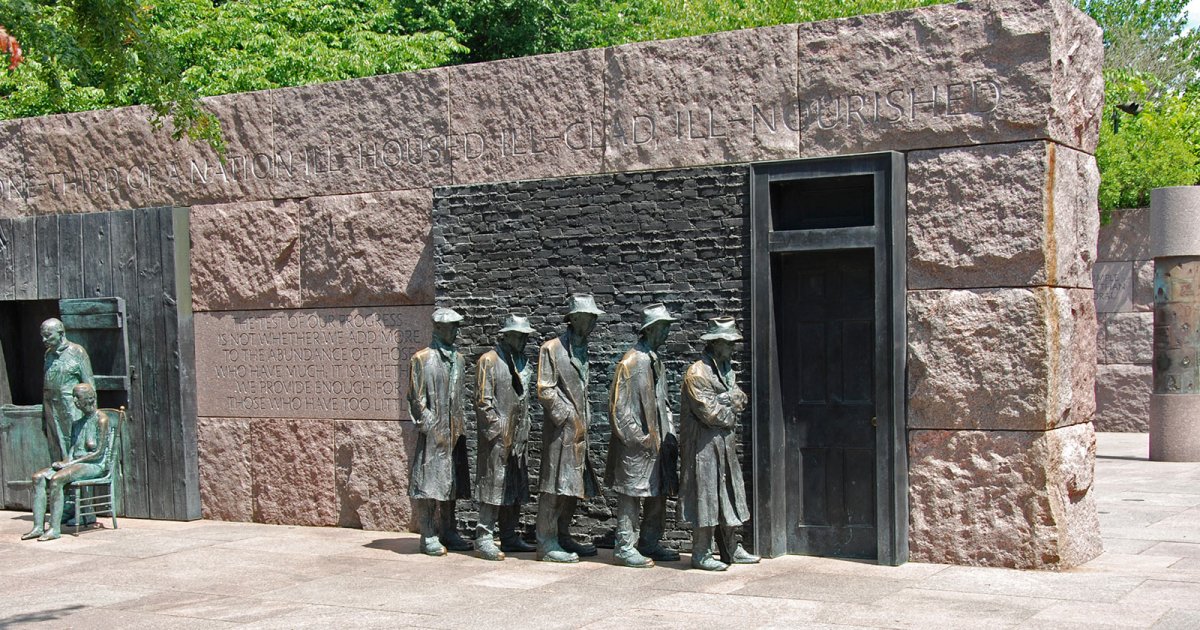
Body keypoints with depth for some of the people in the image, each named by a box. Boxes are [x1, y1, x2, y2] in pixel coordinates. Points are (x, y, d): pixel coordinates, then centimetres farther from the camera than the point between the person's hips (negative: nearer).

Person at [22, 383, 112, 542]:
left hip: (94, 466, -8)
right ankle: (38, 526, -18)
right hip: (75, 464, 8)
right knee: (38, 477, -12)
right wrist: (65, 461, -7)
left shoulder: (101, 420, -7)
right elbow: (73, 448, 16)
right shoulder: (79, 423, 20)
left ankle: (55, 529, -28)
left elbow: (99, 452, -14)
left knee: (56, 479, -30)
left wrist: (71, 463, -16)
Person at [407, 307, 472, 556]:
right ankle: (428, 537, 0)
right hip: (433, 433, -6)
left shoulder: (457, 358, 14)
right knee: (429, 482, -5)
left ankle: (448, 531, 18)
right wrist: (430, 426, -13)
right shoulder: (422, 358, -5)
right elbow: (416, 398, -7)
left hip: (454, 432, 7)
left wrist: (459, 428, 14)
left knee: (452, 482, 10)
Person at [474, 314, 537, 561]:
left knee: (516, 489, 11)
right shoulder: (489, 361, -6)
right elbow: (483, 400, -11)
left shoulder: (524, 362, 16)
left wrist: (523, 432, 13)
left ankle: (510, 537, 19)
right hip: (496, 437, -8)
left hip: (517, 437, 8)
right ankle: (484, 538, -3)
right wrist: (498, 429, -14)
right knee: (493, 487, -7)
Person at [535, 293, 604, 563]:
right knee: (555, 485, -7)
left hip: (578, 429, 8)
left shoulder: (582, 349, 17)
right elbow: (545, 391, -13)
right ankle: (546, 544, -3)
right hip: (560, 429, -8)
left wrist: (585, 418, 14)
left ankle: (562, 536, 22)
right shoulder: (552, 348, -9)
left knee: (574, 486, 12)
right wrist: (568, 416, -14)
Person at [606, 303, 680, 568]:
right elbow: (619, 407, -16)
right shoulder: (631, 362, -13)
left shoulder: (655, 361, 15)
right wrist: (639, 439, -16)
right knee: (631, 496, -4)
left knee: (658, 495, 13)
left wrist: (669, 436, 14)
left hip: (657, 444, 9)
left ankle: (650, 544, 23)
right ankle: (624, 548, 3)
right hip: (635, 446, -9)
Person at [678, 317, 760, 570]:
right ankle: (701, 554, 2)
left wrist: (721, 401, -10)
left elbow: (740, 400, 8)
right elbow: (709, 413, -19)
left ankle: (731, 549, 22)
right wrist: (730, 414, -3)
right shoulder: (696, 374, -14)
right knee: (705, 497, -5)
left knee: (729, 497, 13)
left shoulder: (727, 371, 17)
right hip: (703, 446, -9)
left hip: (725, 445, 9)